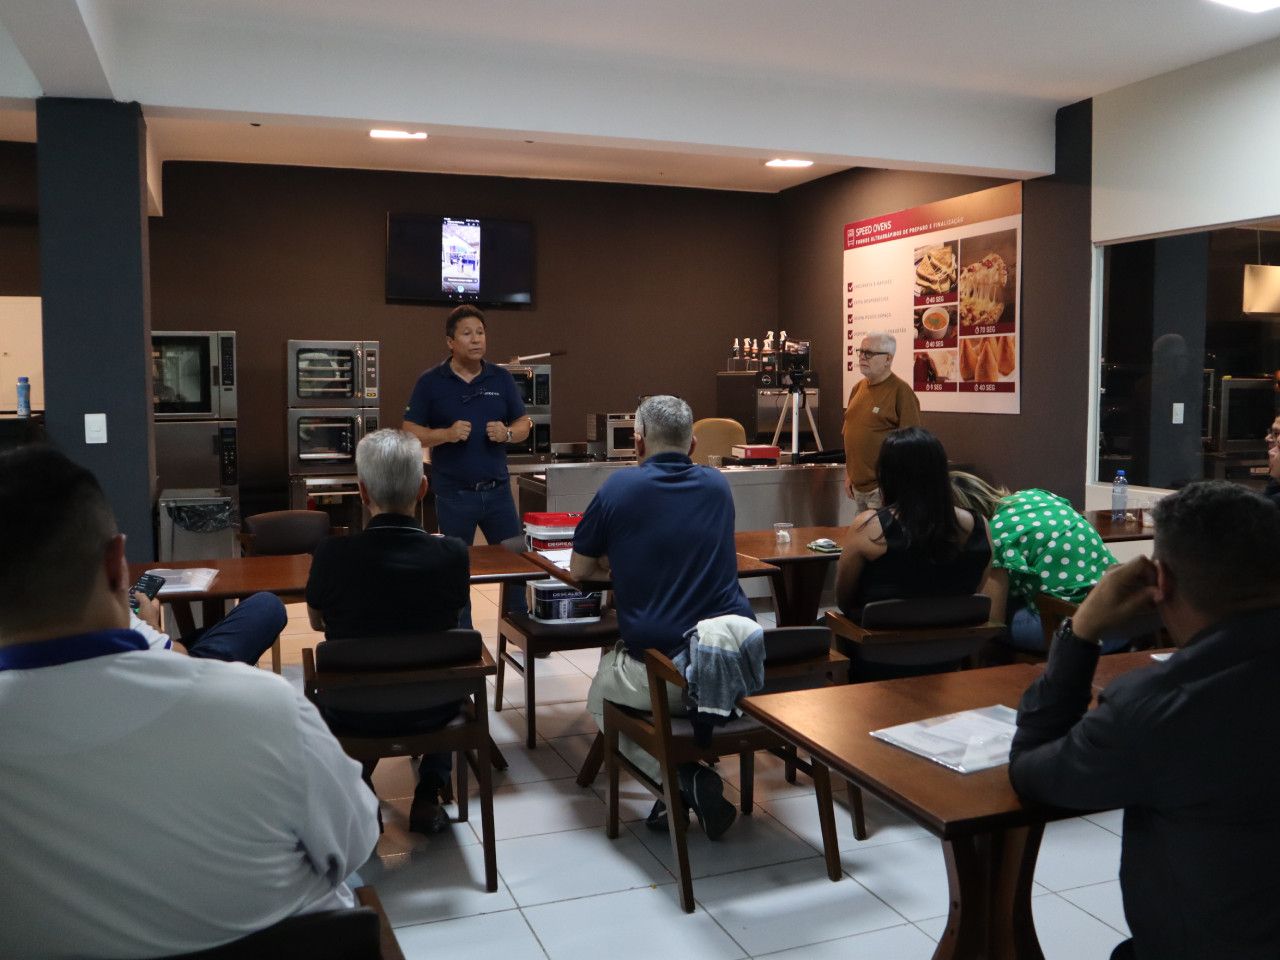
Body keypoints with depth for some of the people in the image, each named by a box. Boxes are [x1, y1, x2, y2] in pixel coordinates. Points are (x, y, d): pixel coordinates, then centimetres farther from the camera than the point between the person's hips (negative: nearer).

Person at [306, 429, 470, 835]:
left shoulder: (332, 554, -21)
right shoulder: (453, 553, -20)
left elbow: (317, 621, 0)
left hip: (355, 713, 0)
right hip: (429, 711, 0)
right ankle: (428, 796, 24)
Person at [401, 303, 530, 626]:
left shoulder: (501, 378, 5)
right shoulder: (430, 382, -2)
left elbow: (524, 424, 9)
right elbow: (410, 433, -4)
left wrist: (506, 433, -12)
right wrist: (446, 434, -20)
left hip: (497, 489, 3)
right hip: (454, 494, -2)